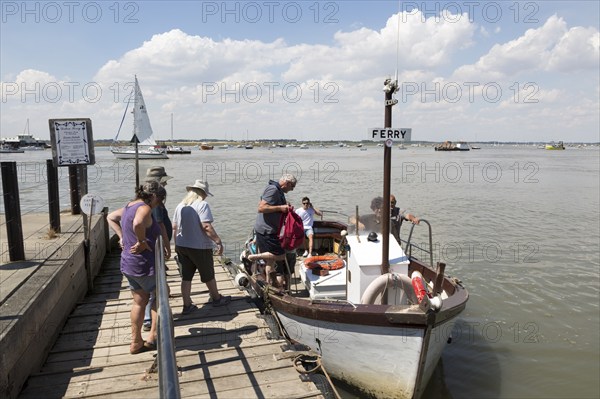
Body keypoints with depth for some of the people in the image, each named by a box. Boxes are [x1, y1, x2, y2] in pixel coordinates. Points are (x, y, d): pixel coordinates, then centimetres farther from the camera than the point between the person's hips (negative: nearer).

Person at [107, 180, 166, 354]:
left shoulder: (129, 206, 10)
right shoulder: (145, 208, -19)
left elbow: (110, 217, 26)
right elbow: (138, 223, -42)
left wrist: (121, 236, 16)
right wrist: (142, 242, -25)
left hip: (128, 263, 9)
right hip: (143, 264, -9)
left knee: (139, 301, 19)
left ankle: (136, 342, 28)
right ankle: (153, 337, 14)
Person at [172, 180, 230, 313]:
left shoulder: (180, 205, 5)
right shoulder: (202, 205, -15)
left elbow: (174, 227, 10)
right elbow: (206, 227, -24)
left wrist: (177, 245, 21)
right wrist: (218, 242, -19)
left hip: (182, 246, 6)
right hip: (199, 247, -6)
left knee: (186, 277, 13)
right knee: (208, 275, 12)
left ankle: (187, 305, 17)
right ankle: (216, 299, 29)